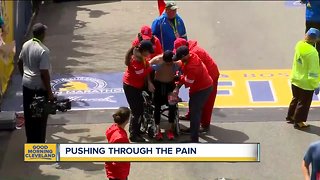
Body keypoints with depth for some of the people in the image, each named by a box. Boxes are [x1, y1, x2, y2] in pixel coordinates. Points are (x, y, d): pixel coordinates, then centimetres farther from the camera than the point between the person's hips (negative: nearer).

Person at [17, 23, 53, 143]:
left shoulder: (26, 45, -1)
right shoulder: (43, 50, -24)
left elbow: (20, 62, 12)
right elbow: (44, 73, -24)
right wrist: (49, 92, -17)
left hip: (26, 84, 7)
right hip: (39, 86, -7)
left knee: (28, 113, 17)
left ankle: (30, 140, 28)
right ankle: (39, 142, 13)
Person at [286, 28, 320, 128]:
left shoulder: (299, 44, -9)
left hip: (295, 80, 7)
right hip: (306, 84, -7)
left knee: (296, 99, 27)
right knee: (303, 103, 12)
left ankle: (290, 116, 42)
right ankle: (298, 122, 25)